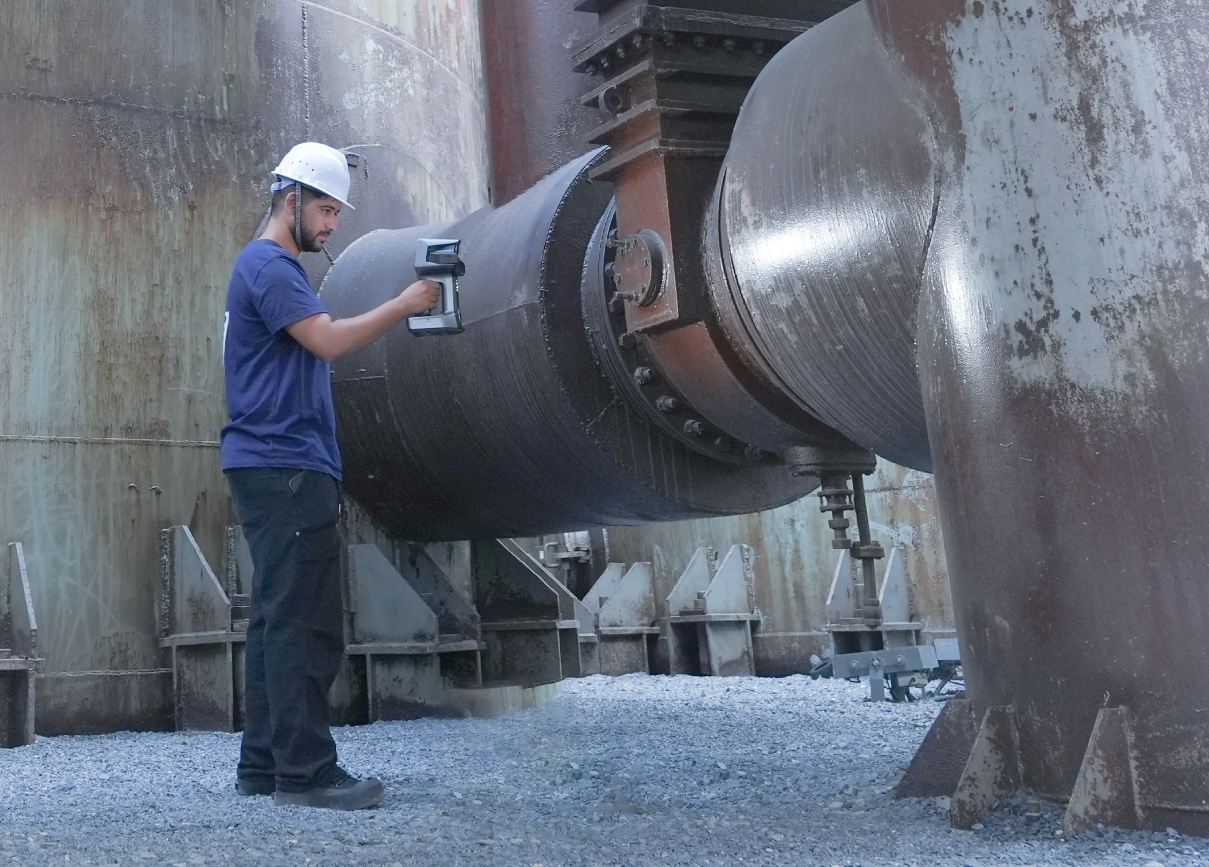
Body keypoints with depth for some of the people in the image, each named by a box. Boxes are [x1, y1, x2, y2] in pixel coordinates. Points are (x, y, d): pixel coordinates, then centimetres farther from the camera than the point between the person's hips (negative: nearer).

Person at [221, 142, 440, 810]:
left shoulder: (275, 267, 25)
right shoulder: (268, 266, -8)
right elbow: (328, 341, -20)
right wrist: (404, 305, -15)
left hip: (283, 469, 11)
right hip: (283, 469, -11)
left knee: (279, 621, 11)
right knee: (305, 624, -10)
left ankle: (263, 766, 16)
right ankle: (305, 772, -7)